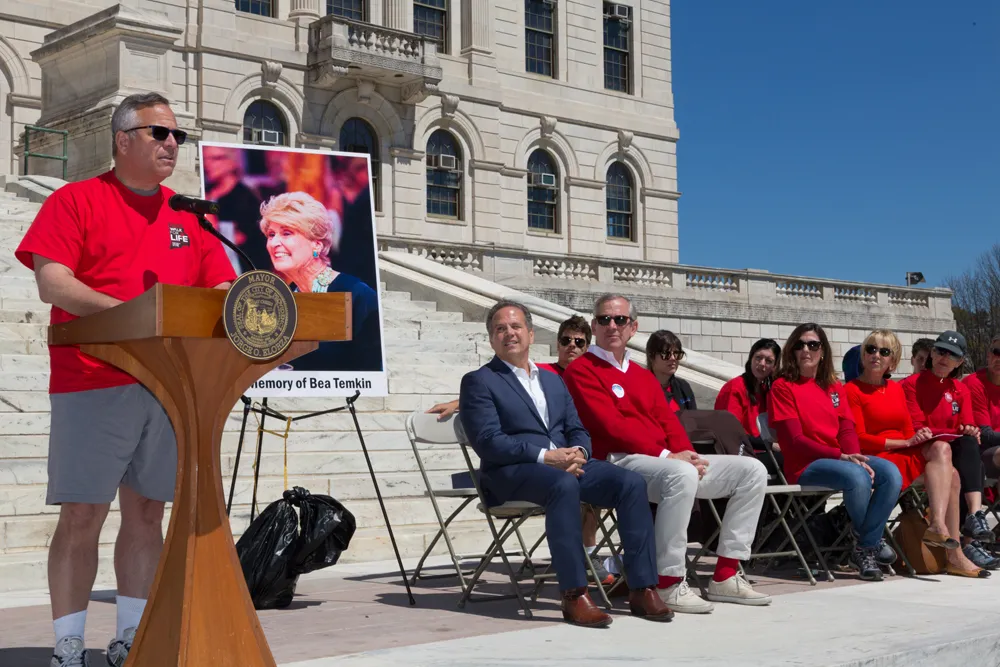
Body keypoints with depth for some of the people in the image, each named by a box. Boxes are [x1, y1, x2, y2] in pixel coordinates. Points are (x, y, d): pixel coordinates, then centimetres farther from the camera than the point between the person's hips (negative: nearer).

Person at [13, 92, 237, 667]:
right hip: (93, 383, -4)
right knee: (82, 516, -4)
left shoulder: (189, 214, 17)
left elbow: (222, 289, 15)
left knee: (147, 512, 7)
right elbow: (51, 281, -9)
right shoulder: (76, 201, 3)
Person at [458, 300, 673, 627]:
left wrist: (578, 451, -7)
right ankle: (574, 595, -35)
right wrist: (545, 456, -18)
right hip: (511, 472, -6)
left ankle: (641, 590, -18)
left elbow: (578, 430, 19)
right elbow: (488, 441, -8)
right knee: (564, 485, -38)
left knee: (631, 483, -18)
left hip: (567, 463, 6)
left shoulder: (554, 380, 26)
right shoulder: (478, 381, 5)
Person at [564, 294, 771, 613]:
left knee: (752, 470, -1)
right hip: (620, 461, -8)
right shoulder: (581, 371, -1)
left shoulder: (644, 376, 25)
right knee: (681, 475, -39)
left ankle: (725, 576, -3)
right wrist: (665, 455, -18)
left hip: (669, 461, 8)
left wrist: (686, 453, -8)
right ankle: (668, 585, -29)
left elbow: (669, 421, 15)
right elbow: (611, 425, -12)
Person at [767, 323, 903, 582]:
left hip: (841, 459, 6)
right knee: (857, 477, -33)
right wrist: (841, 456, -19)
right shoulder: (782, 387, 0)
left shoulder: (834, 388, 19)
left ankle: (865, 549, -12)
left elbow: (847, 430, 8)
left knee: (891, 474, -21)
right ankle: (871, 541, -6)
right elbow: (795, 440, -9)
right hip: (804, 465, -6)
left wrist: (855, 457, -16)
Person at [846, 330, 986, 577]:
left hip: (906, 455, 7)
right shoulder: (852, 390, -2)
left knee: (950, 475, -21)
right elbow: (859, 439, -10)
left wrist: (919, 437, -7)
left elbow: (908, 432, 18)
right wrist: (906, 442, -13)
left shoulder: (896, 388, 20)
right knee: (941, 449, -24)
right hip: (878, 460, -7)